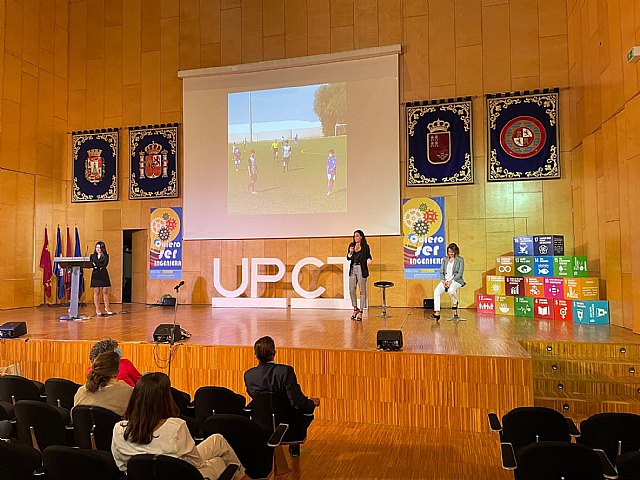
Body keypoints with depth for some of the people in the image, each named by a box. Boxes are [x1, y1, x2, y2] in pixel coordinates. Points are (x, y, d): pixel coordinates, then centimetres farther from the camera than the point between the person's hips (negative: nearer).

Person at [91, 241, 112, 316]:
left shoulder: (106, 256, 5)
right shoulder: (92, 256, 12)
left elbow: (105, 264, -8)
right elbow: (91, 264, 1)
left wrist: (96, 265, -9)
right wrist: (100, 266, -13)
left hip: (104, 275, -1)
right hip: (96, 275, 1)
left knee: (105, 291, 0)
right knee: (96, 292, -1)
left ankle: (107, 308, 10)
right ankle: (97, 309, 3)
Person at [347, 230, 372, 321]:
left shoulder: (365, 246, -1)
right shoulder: (351, 245, 9)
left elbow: (368, 256, 5)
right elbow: (348, 258, 10)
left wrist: (369, 260, -16)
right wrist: (350, 252, -9)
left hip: (361, 269, -4)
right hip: (352, 269, 4)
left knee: (362, 291, 0)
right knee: (351, 290, 5)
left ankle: (360, 311, 6)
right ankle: (355, 309, 23)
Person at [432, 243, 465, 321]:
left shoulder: (460, 260, 2)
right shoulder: (445, 259, 14)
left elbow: (460, 273, -5)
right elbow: (441, 272, 11)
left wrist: (451, 281, -17)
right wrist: (443, 280, -8)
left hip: (456, 280, -4)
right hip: (445, 280, 4)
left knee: (451, 290, -38)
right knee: (436, 291, -26)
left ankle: (455, 302, -3)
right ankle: (437, 312, -27)